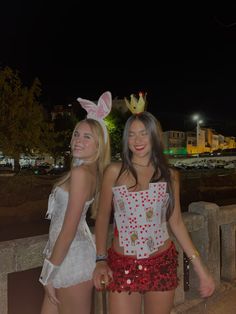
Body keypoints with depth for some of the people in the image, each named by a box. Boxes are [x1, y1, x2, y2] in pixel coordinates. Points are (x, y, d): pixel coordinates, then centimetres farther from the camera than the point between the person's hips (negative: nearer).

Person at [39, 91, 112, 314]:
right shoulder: (90, 169, 1)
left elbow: (69, 229, -21)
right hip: (70, 254, 9)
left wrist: (49, 273, -13)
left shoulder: (80, 173, -21)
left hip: (72, 259, -9)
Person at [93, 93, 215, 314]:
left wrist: (200, 267, 2)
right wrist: (100, 260, -5)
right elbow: (102, 217, 2)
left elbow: (176, 222, 4)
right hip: (122, 266, -1)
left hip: (162, 265, 2)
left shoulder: (169, 175, 0)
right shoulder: (114, 171, -5)